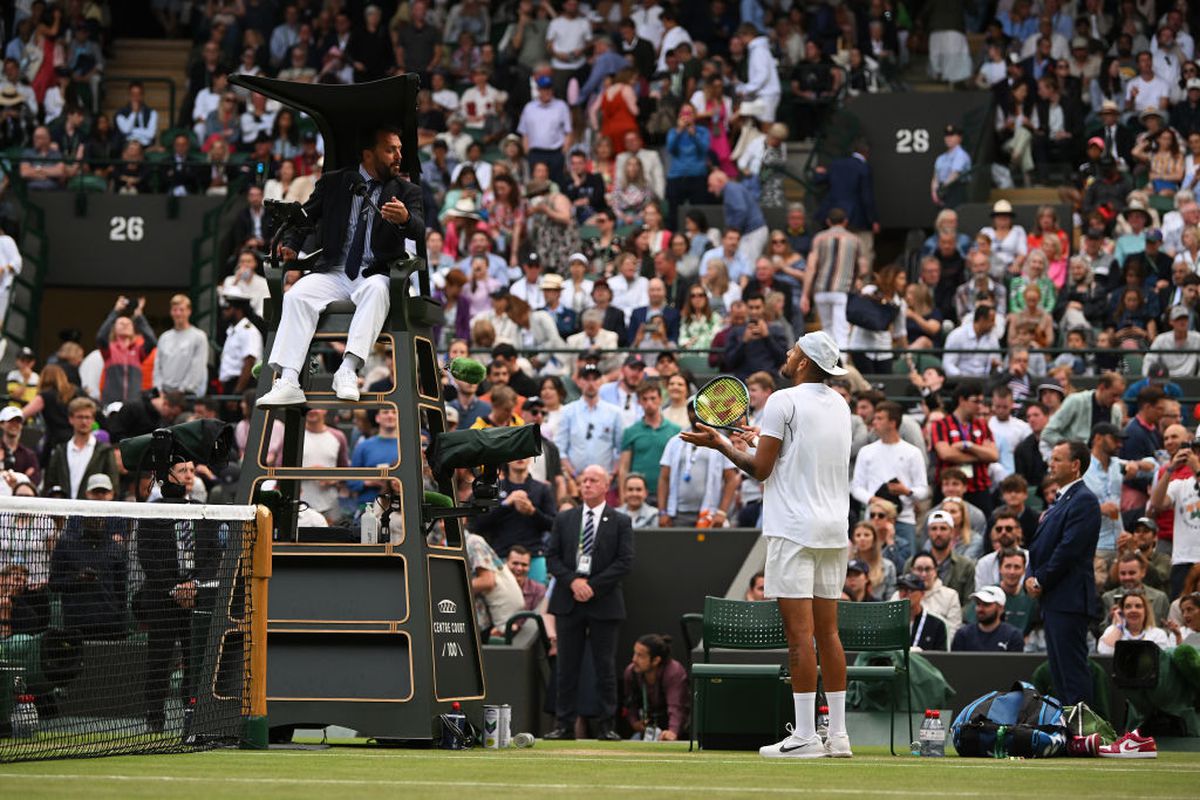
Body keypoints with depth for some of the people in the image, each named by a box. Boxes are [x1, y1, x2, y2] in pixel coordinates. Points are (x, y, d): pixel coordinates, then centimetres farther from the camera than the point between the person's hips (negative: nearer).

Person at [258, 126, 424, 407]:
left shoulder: (406, 192, 8)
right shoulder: (334, 183, 12)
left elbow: (419, 231, -9)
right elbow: (306, 216, 17)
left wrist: (405, 219, -34)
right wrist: (290, 246, -4)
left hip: (374, 276, -2)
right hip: (333, 273, 2)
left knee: (376, 289, -37)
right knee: (296, 295, -27)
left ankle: (348, 371, -44)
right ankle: (288, 382, -38)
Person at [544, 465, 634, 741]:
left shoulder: (620, 522, 3)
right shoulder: (564, 519, 11)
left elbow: (625, 562, -5)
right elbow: (552, 558, 7)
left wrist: (592, 585, -12)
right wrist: (572, 581, -11)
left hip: (604, 602, -2)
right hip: (568, 601, 2)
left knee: (605, 667, 0)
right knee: (567, 666, 3)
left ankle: (606, 726, 4)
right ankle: (565, 725, 6)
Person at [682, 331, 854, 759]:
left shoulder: (783, 401, -8)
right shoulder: (838, 404, 14)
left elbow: (761, 469, -7)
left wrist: (720, 444, 7)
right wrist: (756, 445, 32)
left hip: (794, 528, -7)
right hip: (834, 530, 7)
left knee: (799, 633, -8)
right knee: (827, 632, 8)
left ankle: (805, 735, -10)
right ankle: (837, 735, 7)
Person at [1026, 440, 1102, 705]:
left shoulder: (1084, 501, -11)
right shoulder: (1060, 500, 20)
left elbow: (1069, 549, -18)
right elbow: (1040, 545, 20)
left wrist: (1040, 581, -11)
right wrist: (1031, 578, 3)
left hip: (1070, 600, -10)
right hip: (1052, 599, 10)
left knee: (1072, 666, -10)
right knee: (1059, 669, 11)